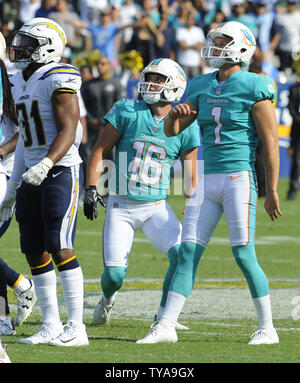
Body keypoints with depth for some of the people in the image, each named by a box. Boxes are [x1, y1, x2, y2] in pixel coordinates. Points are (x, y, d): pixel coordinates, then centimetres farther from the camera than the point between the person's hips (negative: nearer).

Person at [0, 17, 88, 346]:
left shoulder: (58, 81, -12)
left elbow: (68, 132, -18)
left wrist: (46, 165, -33)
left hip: (61, 171, -8)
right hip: (32, 176, 8)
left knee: (60, 248, -11)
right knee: (34, 252, 6)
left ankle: (76, 328, -9)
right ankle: (51, 326, 13)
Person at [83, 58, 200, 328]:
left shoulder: (185, 128, 0)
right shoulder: (127, 112, -4)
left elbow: (191, 177, 8)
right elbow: (100, 152, -1)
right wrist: (91, 190, -9)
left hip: (157, 207, 1)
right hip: (121, 205, -1)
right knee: (115, 273, -7)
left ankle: (164, 316, -1)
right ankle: (107, 299, 31)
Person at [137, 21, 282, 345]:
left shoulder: (253, 89, -6)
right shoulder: (202, 87, 13)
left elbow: (270, 143, -7)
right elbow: (171, 131, 15)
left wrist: (272, 190, -9)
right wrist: (175, 114, -9)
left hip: (240, 176, -6)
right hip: (208, 180, 6)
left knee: (244, 255, -8)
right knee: (188, 252, 0)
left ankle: (267, 328, 4)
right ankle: (166, 326, 0)